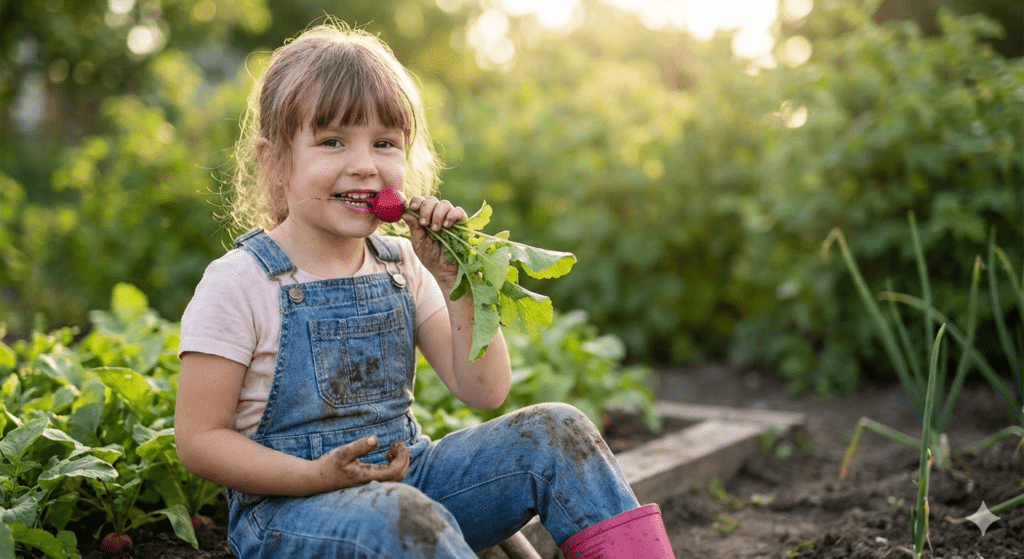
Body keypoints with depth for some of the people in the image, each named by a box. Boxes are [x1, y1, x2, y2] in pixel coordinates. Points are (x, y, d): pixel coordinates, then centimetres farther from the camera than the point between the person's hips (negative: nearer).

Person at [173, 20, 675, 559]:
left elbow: (484, 391, 1)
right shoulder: (239, 285, -11)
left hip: (403, 474, 6)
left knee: (555, 432, -11)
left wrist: (456, 281, -10)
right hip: (289, 503, -5)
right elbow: (200, 439, -11)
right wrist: (321, 476, -23)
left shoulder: (400, 266, 5)